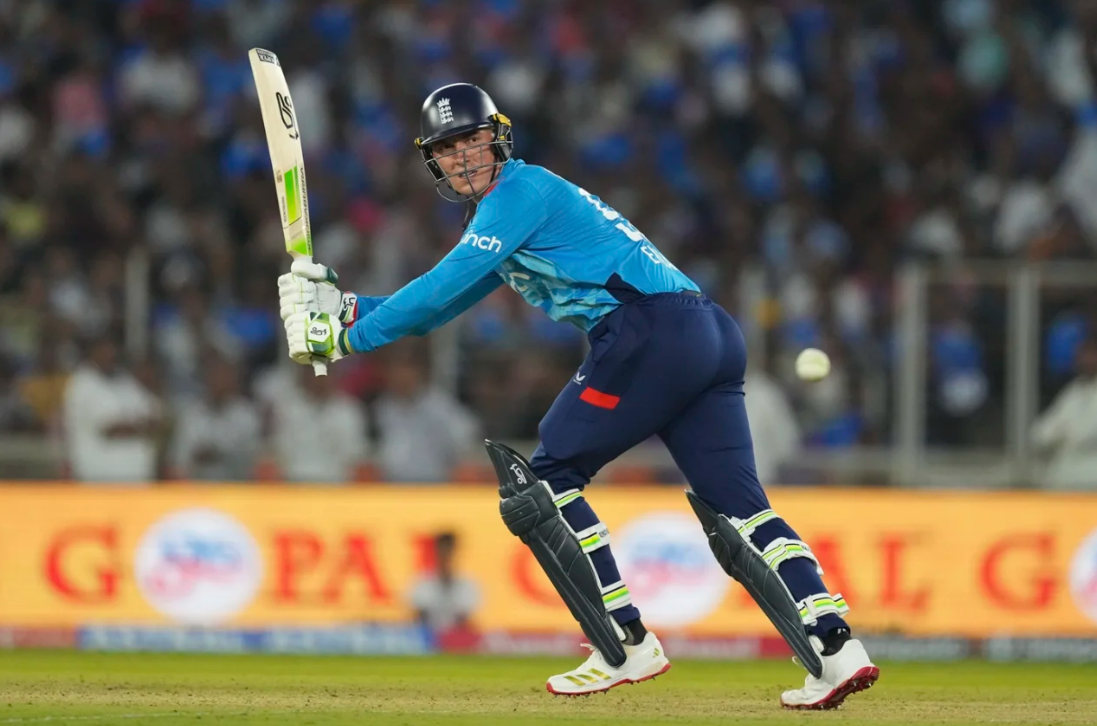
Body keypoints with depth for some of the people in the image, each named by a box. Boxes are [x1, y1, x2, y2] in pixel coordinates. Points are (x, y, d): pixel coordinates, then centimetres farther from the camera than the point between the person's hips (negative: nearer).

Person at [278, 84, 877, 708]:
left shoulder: (521, 189, -1)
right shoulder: (501, 214, 28)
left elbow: (446, 286, -7)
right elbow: (440, 308, 31)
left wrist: (351, 337, -2)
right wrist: (347, 307, 21)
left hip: (651, 329, -9)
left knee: (547, 477, 0)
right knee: (738, 509, 3)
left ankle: (627, 647, -4)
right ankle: (835, 648, -10)